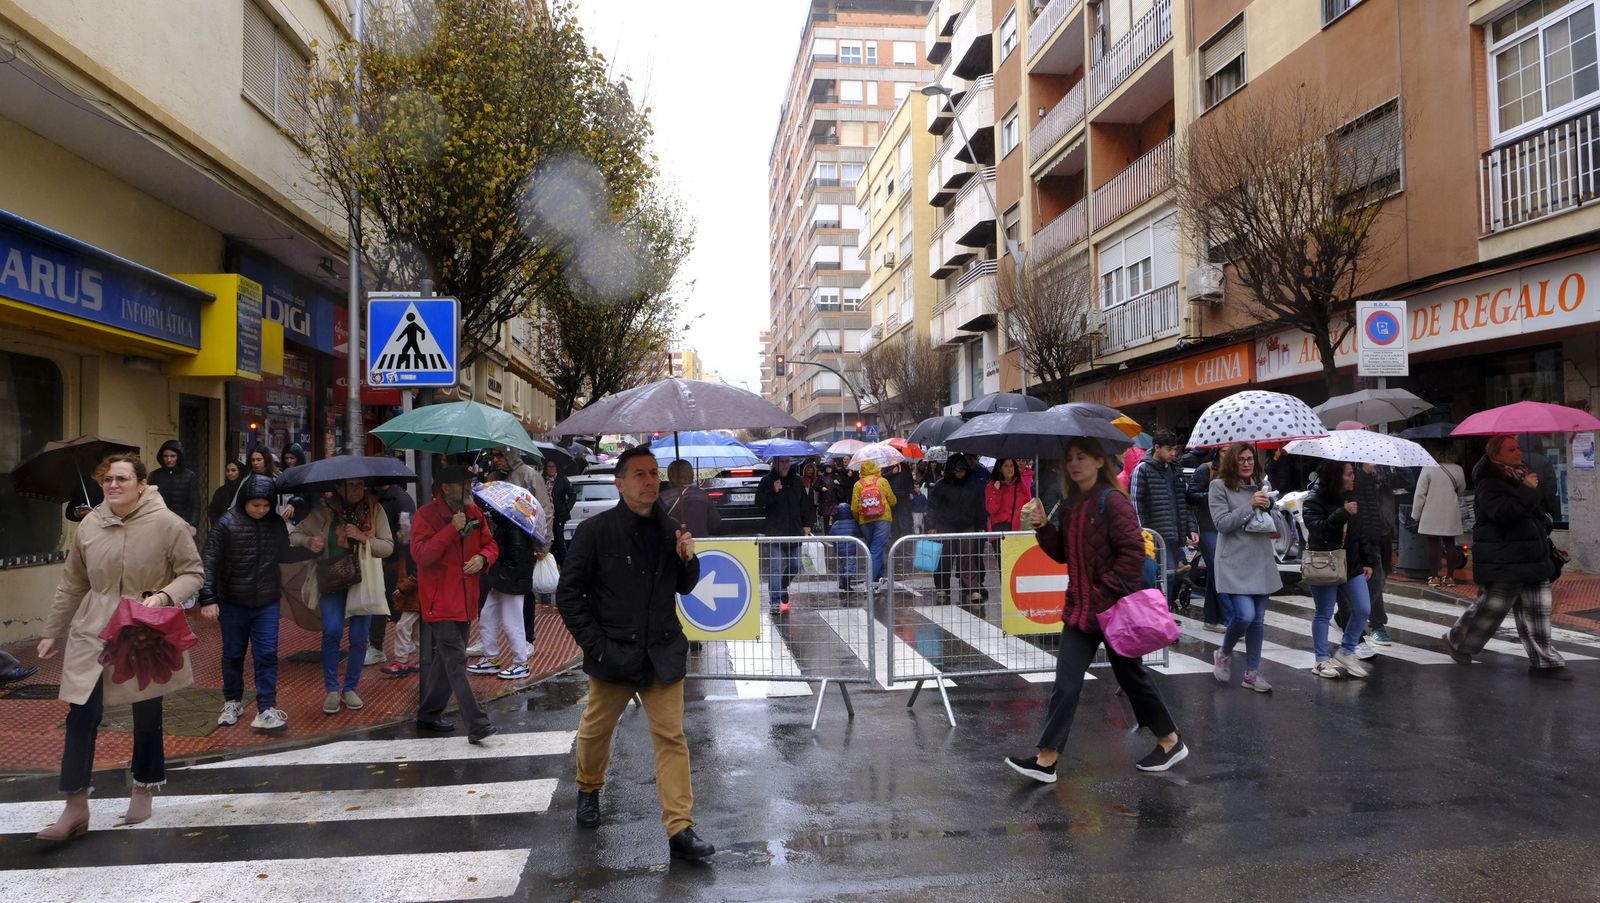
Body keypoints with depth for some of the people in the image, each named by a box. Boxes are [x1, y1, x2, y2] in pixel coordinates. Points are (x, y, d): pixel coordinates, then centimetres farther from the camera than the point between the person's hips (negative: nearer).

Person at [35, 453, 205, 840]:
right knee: (82, 714, -3)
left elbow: (193, 573, -5)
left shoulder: (167, 524, -11)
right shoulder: (89, 526, 1)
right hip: (93, 633, 3)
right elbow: (72, 584, 12)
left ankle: (143, 791, 30)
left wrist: (164, 596, -23)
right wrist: (53, 632, 16)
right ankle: (76, 806, 10)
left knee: (147, 716, 9)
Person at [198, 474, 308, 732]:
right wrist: (208, 599, -17)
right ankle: (232, 702, 31)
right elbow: (209, 563, -12)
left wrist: (310, 550, -1)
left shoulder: (276, 524, -1)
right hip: (233, 602, -2)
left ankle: (266, 710, 2)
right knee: (233, 654, 13)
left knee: (267, 655, -1)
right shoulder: (227, 524, -12)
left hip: (267, 602, 2)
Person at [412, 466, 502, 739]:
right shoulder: (427, 514, -9)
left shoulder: (475, 513, 9)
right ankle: (478, 726, -16)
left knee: (445, 660, 16)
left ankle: (429, 714, 32)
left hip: (465, 600, 7)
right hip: (440, 601, -7)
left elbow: (491, 545, 17)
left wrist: (483, 557, -6)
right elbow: (421, 554, -18)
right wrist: (452, 529, -23)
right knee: (456, 662, -12)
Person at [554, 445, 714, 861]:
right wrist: (595, 645, -11)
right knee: (596, 730, 17)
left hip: (663, 653, 2)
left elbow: (685, 587, 15)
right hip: (614, 654, -2)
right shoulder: (594, 531, -9)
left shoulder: (670, 530, 3)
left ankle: (680, 830, 5)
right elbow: (568, 595, -5)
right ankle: (589, 789, 47)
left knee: (672, 738, -1)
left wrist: (687, 559, -7)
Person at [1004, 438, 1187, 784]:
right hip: (1080, 608, 7)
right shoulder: (1069, 503, 10)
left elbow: (1133, 550, -19)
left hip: (1112, 608, -7)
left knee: (1130, 675, 9)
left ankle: (1171, 742, 30)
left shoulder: (1111, 500, -14)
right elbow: (1062, 553, 13)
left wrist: (1110, 589, -20)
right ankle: (1046, 759, 4)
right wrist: (1044, 528, -2)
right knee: (1066, 682, 2)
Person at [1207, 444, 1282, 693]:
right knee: (1245, 615, -17)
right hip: (1235, 562, -6)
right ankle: (1223, 654, 11)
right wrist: (1250, 506, -18)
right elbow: (1222, 523, -11)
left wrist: (1268, 507, -1)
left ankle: (1252, 673, 18)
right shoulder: (1219, 486, -4)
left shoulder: (1260, 486, 13)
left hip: (1261, 561, 6)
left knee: (1258, 620, 8)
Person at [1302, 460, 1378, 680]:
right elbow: (1317, 528, -27)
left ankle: (1346, 652, 21)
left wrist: (1368, 561, 10)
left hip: (1351, 565, 6)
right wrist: (1342, 514, -34)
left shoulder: (1352, 499, 8)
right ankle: (1322, 660, 14)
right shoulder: (1314, 501, -12)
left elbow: (1360, 532, 13)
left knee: (1363, 610, 3)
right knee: (1324, 614, 3)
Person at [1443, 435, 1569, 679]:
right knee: (1491, 607, -1)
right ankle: (1457, 641, 19)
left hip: (1532, 558, 9)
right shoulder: (1489, 485, -12)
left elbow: (1538, 511, 34)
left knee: (1537, 611, 7)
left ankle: (1543, 661, 12)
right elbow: (1503, 513, -29)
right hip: (1503, 562, -9)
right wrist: (1527, 491, -23)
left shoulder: (1525, 476, 17)